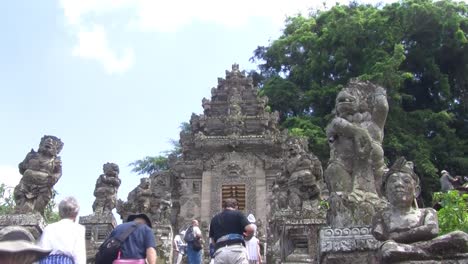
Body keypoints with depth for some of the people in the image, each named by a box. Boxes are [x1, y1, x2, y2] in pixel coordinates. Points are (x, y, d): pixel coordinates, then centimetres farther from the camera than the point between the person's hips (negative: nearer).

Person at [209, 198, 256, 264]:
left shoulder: (214, 219, 24)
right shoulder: (237, 214, 11)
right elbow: (250, 229, -4)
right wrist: (248, 234, 18)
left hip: (219, 251, 4)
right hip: (236, 249, -4)